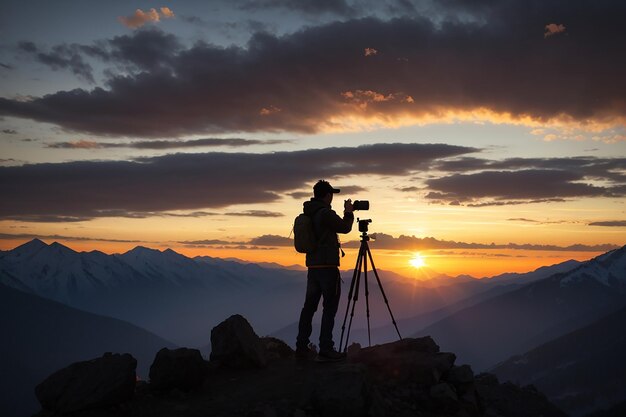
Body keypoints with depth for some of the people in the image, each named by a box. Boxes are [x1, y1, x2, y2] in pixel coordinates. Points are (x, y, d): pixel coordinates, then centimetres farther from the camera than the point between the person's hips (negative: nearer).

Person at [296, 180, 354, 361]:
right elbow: (345, 228, -3)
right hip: (327, 266, -8)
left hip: (313, 266, 8)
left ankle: (301, 347, 13)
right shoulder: (325, 213, -15)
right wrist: (349, 212, 12)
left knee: (310, 305, 11)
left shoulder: (308, 214, 11)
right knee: (330, 307, -4)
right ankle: (325, 350, -4)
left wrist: (344, 213, 26)